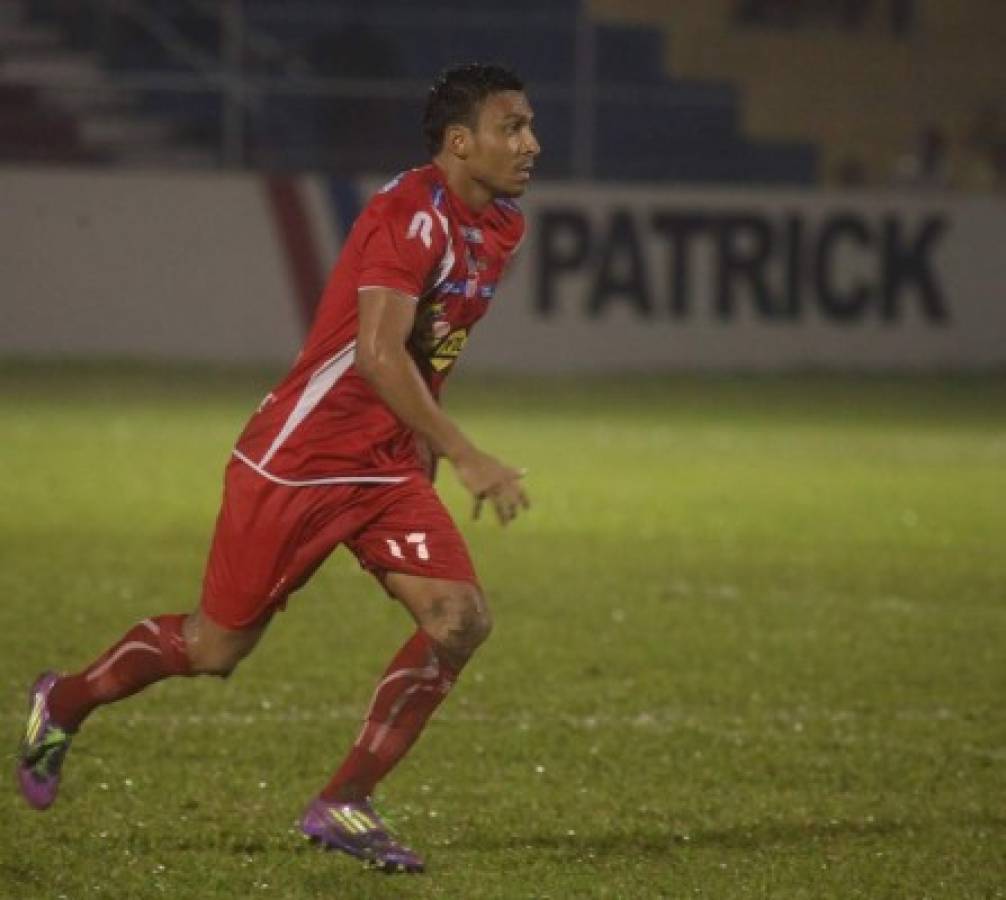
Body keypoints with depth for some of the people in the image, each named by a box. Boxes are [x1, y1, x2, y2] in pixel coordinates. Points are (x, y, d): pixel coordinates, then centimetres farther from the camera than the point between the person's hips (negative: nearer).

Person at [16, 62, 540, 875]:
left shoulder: (501, 227, 5)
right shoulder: (411, 215, -23)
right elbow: (379, 354, -33)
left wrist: (427, 447, 23)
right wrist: (465, 456, -37)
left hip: (387, 469, 8)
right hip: (297, 462, -8)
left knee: (461, 618, -12)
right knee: (217, 648, 5)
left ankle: (343, 806, -2)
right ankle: (64, 704, 33)